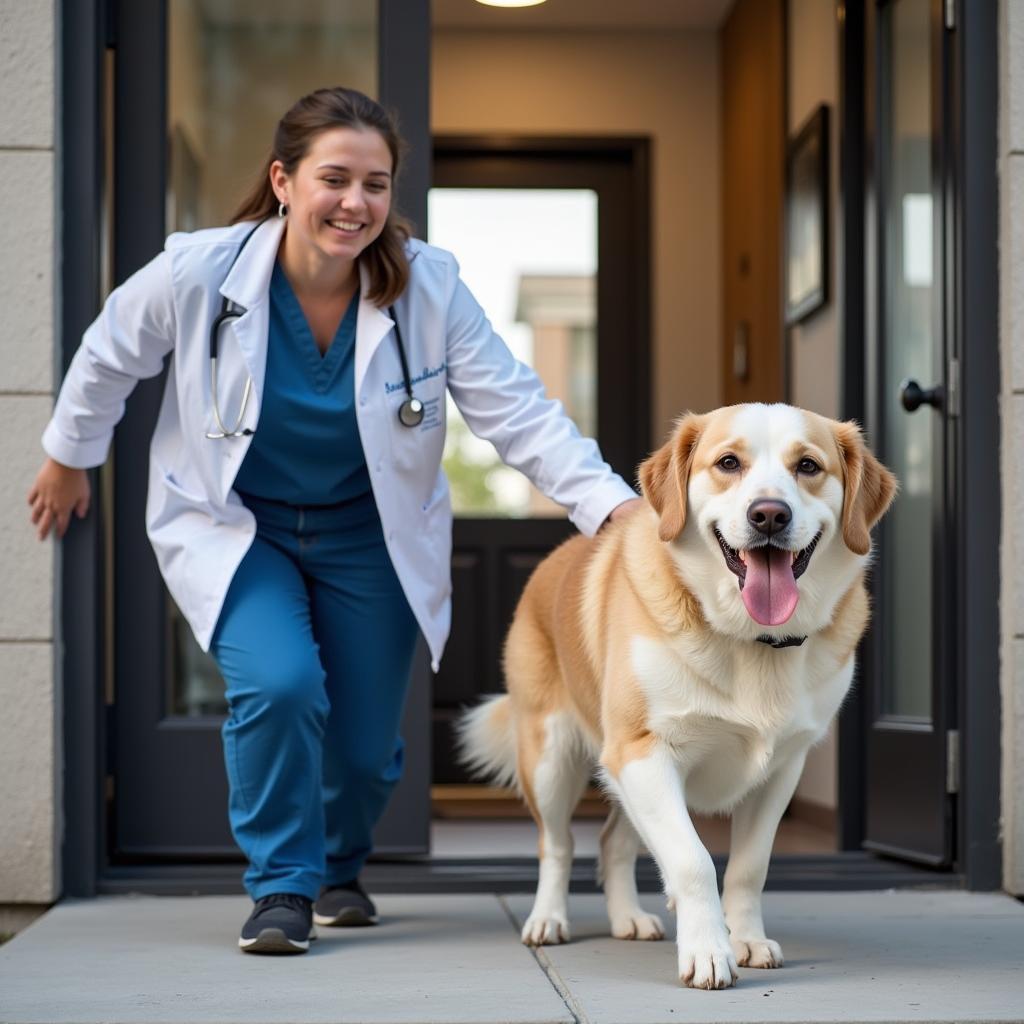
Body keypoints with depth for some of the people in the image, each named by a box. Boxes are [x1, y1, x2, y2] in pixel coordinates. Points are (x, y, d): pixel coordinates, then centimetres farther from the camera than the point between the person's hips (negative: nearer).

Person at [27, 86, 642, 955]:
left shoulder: (429, 287, -20)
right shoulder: (198, 274, -22)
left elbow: (519, 413, -21)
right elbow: (108, 360, -2)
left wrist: (613, 504, -34)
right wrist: (69, 458, 12)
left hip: (368, 534, 2)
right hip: (232, 527, -2)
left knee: (366, 743, 7)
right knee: (280, 685, -26)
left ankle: (339, 866, 43)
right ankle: (282, 888, -2)